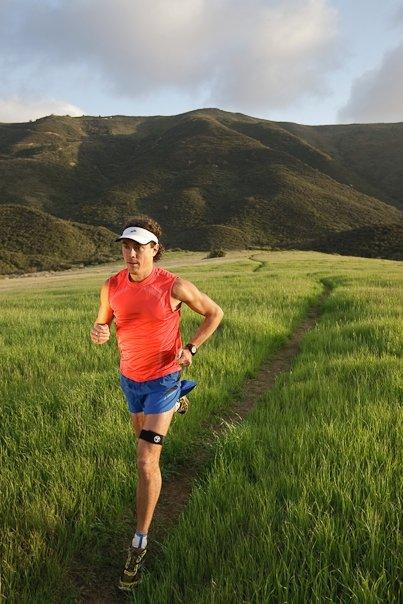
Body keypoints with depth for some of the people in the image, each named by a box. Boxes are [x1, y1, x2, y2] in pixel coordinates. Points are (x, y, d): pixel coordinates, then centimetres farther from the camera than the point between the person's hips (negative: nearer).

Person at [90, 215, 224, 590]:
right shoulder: (111, 286, -11)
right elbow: (103, 322, 5)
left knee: (146, 461, -9)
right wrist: (98, 333, -20)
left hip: (163, 378, -5)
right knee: (143, 432, 32)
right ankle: (175, 406, 67)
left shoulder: (174, 287, -21)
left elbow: (214, 313, -6)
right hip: (129, 377, 5)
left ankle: (139, 544, 8)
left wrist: (191, 348, -15)